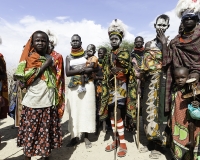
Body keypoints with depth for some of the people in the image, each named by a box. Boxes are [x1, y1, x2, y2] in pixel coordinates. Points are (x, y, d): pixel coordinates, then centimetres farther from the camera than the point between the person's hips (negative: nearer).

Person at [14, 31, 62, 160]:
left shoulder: (51, 58, 11)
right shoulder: (28, 58, 0)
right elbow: (24, 78, -15)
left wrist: (57, 100, 10)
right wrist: (44, 66, -13)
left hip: (49, 101, 4)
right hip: (33, 102, -3)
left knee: (47, 132, 9)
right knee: (30, 131, 2)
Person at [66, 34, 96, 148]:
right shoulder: (69, 57, 10)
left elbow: (94, 68, -1)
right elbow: (67, 73, -3)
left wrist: (81, 70, -12)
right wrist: (82, 70, -14)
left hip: (87, 85, -1)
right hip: (74, 86, 2)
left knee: (86, 109, -1)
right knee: (74, 111, 1)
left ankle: (86, 136, 6)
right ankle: (74, 137, 9)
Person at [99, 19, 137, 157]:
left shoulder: (125, 53, 0)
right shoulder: (108, 56, 17)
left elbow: (127, 69, -14)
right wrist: (105, 88, 13)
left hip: (121, 86, -6)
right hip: (110, 87, 6)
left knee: (117, 113, -12)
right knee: (112, 113, 8)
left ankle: (123, 143, 0)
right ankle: (116, 140, 21)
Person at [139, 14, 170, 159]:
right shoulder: (149, 44, 13)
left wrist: (164, 44, -17)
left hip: (162, 82, -5)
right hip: (149, 82, 5)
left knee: (159, 110, -2)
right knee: (149, 110, 9)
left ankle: (158, 145, 13)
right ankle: (151, 141, 25)